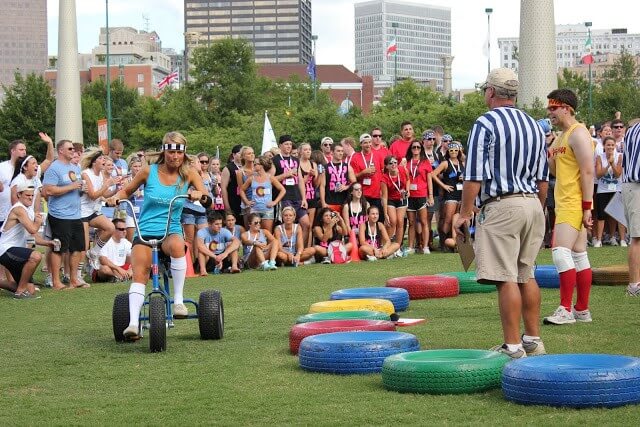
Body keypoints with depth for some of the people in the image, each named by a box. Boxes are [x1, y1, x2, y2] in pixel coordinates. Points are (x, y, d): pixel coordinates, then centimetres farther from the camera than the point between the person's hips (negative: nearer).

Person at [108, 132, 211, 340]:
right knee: (139, 274, -23)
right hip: (145, 231, 0)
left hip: (172, 231, 0)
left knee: (176, 245, -37)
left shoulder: (189, 174, 4)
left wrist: (200, 195, -25)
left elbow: (208, 201, -3)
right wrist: (116, 196, -6)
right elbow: (127, 191, 16)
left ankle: (178, 299, -25)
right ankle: (133, 322, -29)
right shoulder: (149, 172, 3)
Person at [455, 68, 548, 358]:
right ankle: (533, 341, 17)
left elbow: (474, 176, -11)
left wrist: (465, 213, -6)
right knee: (525, 275, 14)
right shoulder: (533, 125, 15)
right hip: (533, 204, 7)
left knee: (506, 278, -7)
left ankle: (513, 347, -8)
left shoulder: (485, 124, -6)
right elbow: (543, 178, 18)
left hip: (502, 206, -7)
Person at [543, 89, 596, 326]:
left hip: (575, 204, -10)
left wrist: (587, 207, -22)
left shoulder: (578, 133, -13)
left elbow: (588, 172, -18)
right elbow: (555, 170, 23)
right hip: (564, 204, 10)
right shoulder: (562, 136, 18)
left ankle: (566, 310, -14)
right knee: (578, 255, 10)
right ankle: (582, 310, 14)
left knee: (561, 251, -16)